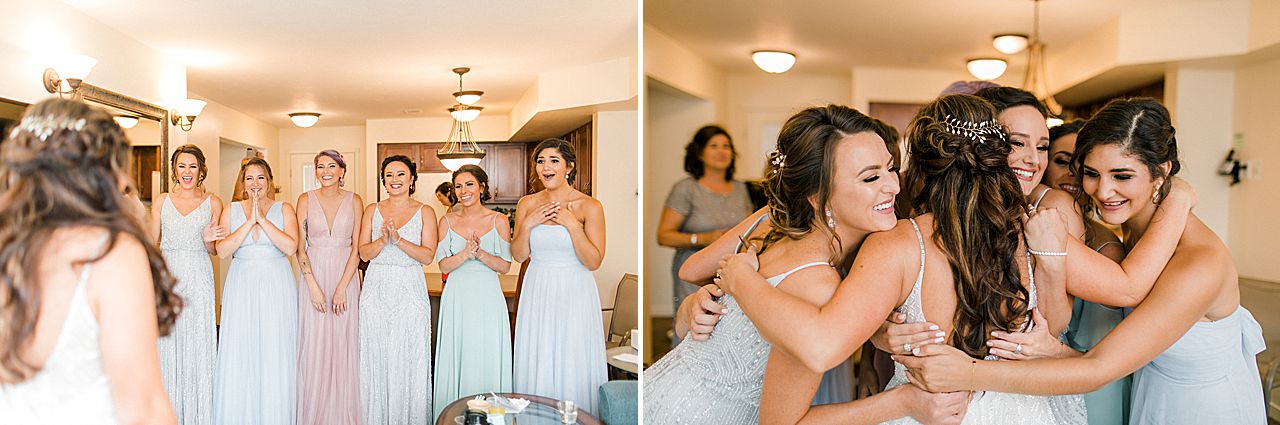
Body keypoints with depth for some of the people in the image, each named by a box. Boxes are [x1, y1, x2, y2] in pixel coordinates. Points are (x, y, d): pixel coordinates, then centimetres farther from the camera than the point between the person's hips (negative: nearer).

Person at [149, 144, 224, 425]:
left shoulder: (213, 203, 4)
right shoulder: (162, 202, 7)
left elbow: (214, 250, 8)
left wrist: (208, 240, -12)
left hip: (199, 280, -1)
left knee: (198, 348, 0)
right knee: (168, 348, 3)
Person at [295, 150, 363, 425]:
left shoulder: (354, 201, 3)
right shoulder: (306, 200, 4)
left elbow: (357, 247, -1)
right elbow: (299, 246, 0)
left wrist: (342, 287, -10)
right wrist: (313, 285, -10)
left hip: (345, 277, 0)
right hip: (313, 276, 0)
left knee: (343, 345, 3)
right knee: (313, 346, 1)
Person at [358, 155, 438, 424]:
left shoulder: (425, 213, 3)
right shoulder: (372, 210, 9)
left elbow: (428, 255, -6)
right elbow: (363, 252, 3)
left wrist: (399, 240, -19)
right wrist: (382, 240, -16)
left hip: (410, 291, -2)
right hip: (376, 289, 2)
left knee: (409, 360, -1)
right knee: (376, 358, 5)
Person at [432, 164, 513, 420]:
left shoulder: (498, 220, 0)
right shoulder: (447, 222, 5)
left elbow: (505, 266, -2)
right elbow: (443, 266, 1)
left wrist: (480, 253, -19)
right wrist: (465, 253, -17)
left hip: (488, 296, -1)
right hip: (457, 298, 2)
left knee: (488, 358, 1)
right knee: (456, 358, 4)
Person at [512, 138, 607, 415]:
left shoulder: (589, 207, -8)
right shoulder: (527, 205, 3)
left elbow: (594, 262, -12)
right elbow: (519, 256, 5)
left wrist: (572, 224, -20)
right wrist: (527, 224, -10)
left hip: (575, 293, -3)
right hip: (537, 293, 3)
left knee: (573, 367, 3)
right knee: (535, 365, 10)